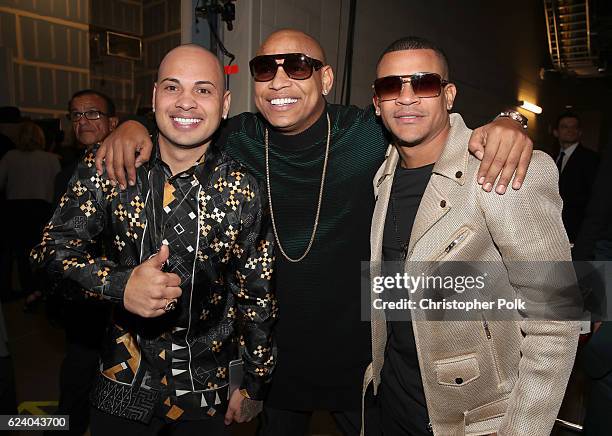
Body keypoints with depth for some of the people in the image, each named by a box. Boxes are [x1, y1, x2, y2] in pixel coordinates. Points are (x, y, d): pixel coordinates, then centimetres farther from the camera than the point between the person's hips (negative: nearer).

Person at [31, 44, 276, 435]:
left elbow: (257, 297, -5)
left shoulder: (244, 192, -13)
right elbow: (53, 247, -9)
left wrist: (254, 385, 3)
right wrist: (120, 285, -29)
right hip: (122, 387, 1)